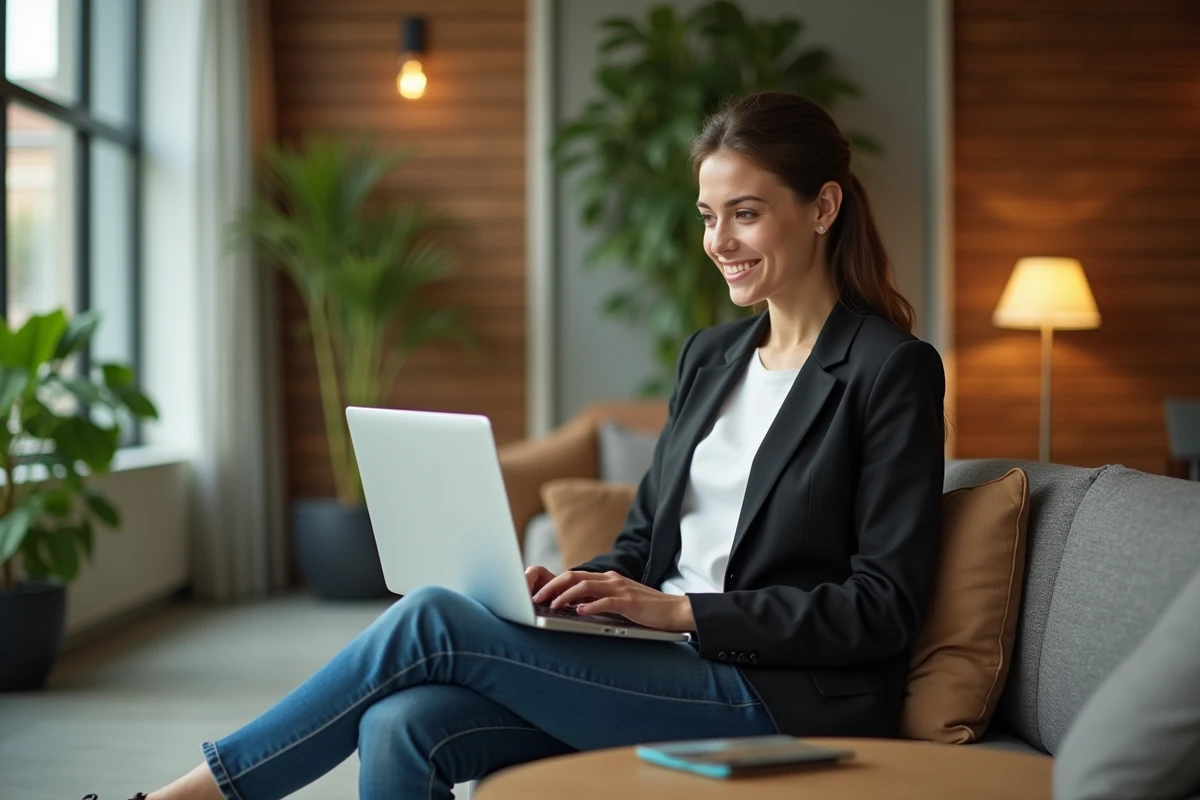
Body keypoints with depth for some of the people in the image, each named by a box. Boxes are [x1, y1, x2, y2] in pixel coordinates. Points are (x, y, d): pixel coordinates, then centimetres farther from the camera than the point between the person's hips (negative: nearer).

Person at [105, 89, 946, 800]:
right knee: (402, 726, -20)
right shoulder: (710, 355, 17)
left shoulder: (892, 370, -6)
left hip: (784, 702, -6)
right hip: (658, 669, 7)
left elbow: (885, 606, -11)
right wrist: (572, 586, -3)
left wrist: (680, 610, -16)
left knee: (433, 621, -19)